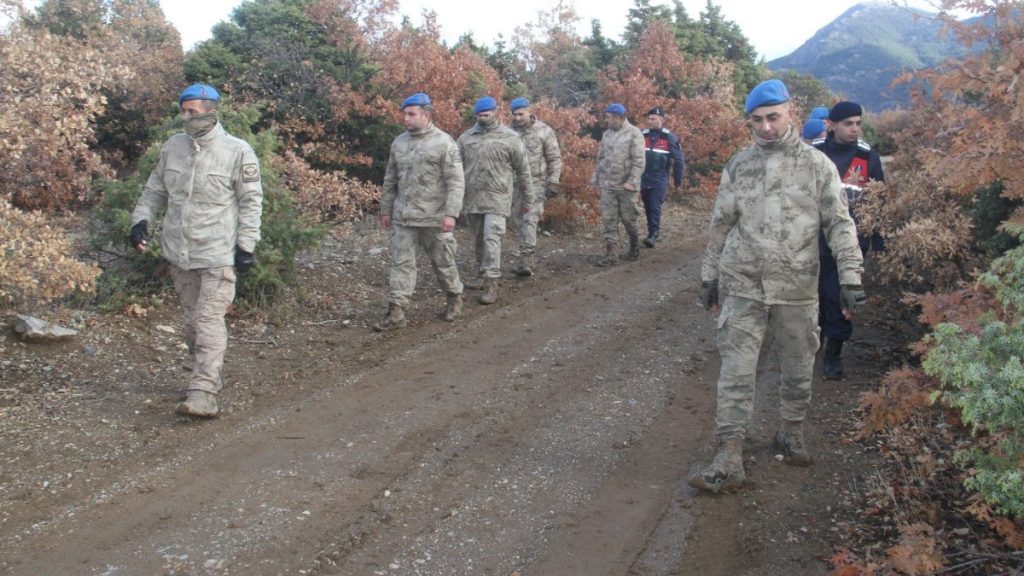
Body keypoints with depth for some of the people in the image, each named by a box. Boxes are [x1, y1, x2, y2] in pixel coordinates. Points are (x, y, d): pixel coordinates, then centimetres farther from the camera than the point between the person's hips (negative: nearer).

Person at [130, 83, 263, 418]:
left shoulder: (237, 151, -8)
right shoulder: (172, 147, 7)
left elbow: (251, 202, -5)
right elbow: (155, 190, 19)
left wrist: (246, 245, -9)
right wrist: (141, 219, 4)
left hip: (218, 255, -6)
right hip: (179, 253, 6)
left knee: (209, 321, -12)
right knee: (193, 321, 15)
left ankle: (204, 395, -15)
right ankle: (209, 378, 31)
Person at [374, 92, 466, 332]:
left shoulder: (444, 143, -8)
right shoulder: (399, 142, 9)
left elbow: (455, 182, -12)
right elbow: (390, 180, 16)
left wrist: (451, 213, -19)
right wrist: (385, 210, 16)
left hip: (434, 218, -4)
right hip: (403, 218, 4)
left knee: (443, 262, 10)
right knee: (400, 263, 1)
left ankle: (454, 298, 31)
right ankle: (396, 312, 4)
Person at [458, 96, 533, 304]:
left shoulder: (510, 138, -2)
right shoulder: (466, 138, 7)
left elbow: (523, 171, 3)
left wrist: (528, 199, 5)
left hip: (497, 198, -4)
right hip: (471, 198, 4)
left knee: (491, 238, -12)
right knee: (478, 240, 14)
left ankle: (491, 285, -12)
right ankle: (482, 274, 31)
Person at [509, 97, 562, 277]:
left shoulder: (544, 131, -3)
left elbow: (555, 159, 0)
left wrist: (553, 182, -7)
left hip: (536, 183, -4)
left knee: (530, 220, -14)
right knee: (518, 222, 9)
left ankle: (526, 259, -18)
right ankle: (522, 262, 19)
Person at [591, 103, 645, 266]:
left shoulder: (634, 133, -9)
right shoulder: (607, 133, 10)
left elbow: (639, 161, -13)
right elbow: (600, 158, 16)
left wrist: (632, 181, -19)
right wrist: (595, 178, 11)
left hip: (626, 186, -5)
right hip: (607, 185, 5)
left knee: (628, 218, 5)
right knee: (608, 220, 1)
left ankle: (634, 244, 32)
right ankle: (611, 254, 4)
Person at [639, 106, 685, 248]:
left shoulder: (669, 138, -6)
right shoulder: (642, 136, 5)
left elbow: (679, 159, -1)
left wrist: (678, 180, 1)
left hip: (659, 179, -4)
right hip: (643, 179, 4)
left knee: (655, 206, -11)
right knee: (647, 207, 10)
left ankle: (653, 234, -11)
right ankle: (653, 231, 23)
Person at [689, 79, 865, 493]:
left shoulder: (817, 165, 0)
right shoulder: (738, 166, 6)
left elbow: (840, 224, -1)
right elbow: (721, 225, 12)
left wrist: (850, 278, -9)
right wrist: (709, 277, 13)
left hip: (797, 288, 0)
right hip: (742, 286, 0)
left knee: (798, 369, 12)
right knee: (736, 372, -4)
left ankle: (792, 434, 35)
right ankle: (729, 461, -1)